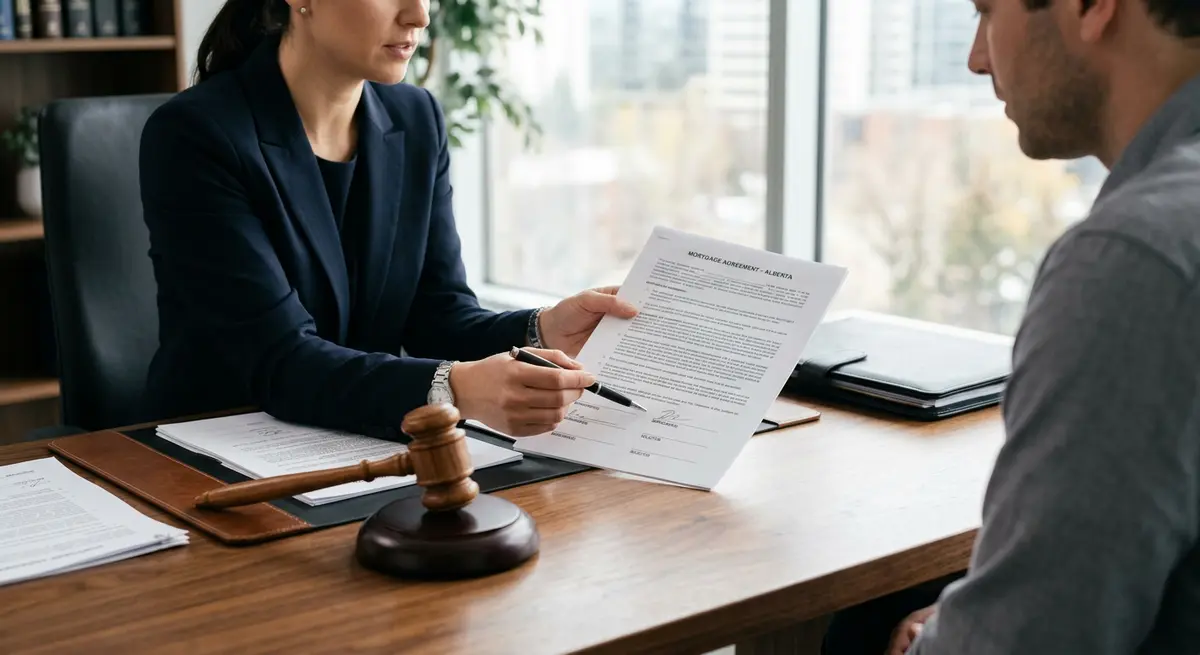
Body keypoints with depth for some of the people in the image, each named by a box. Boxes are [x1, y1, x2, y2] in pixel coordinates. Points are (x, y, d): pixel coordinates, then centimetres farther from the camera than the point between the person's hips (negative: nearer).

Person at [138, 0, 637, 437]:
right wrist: (456, 390, -38)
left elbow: (436, 318, 1)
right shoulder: (194, 135, -16)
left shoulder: (416, 122, 3)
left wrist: (540, 332, -19)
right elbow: (279, 361, -23)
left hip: (362, 455, 5)